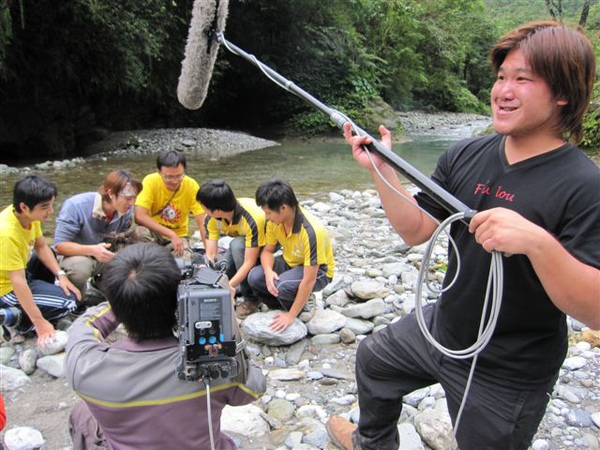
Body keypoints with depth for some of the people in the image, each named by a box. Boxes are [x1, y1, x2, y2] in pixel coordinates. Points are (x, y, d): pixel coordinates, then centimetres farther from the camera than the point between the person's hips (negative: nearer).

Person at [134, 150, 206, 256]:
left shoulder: (191, 185, -19)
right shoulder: (151, 182, -23)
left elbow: (202, 223, -21)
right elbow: (139, 216, -32)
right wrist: (172, 235, -36)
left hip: (178, 236, 2)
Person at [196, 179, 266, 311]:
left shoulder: (252, 219, -40)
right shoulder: (211, 219, -21)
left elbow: (249, 263, -36)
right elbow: (210, 255, -21)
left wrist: (229, 286, -42)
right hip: (242, 242, 6)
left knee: (237, 245, -36)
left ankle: (251, 297, -20)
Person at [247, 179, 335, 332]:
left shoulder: (311, 231, -36)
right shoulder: (275, 220, -16)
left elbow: (308, 281, -32)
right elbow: (267, 250, -2)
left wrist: (291, 315, -27)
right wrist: (268, 271, -25)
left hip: (317, 271, -6)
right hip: (290, 262, 6)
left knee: (283, 286, -34)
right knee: (255, 277, -18)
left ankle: (300, 311, -1)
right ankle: (284, 306, 7)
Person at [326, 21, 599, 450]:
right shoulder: (464, 156, -6)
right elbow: (415, 230, -3)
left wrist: (537, 241, -42)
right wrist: (380, 168, -14)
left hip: (507, 374, -6)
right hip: (441, 328, 7)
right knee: (374, 359, 25)